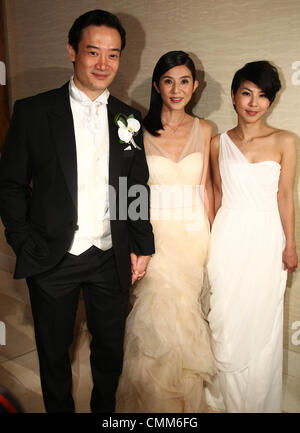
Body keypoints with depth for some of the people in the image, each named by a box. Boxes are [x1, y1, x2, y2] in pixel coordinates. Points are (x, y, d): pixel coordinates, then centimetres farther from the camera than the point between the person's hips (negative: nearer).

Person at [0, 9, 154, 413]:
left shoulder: (129, 118, 4)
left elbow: (138, 187, 9)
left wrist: (143, 245, 5)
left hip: (112, 259, 3)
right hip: (52, 260, -2)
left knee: (110, 349, 19)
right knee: (54, 353, 17)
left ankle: (105, 410, 45)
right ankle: (59, 409, 43)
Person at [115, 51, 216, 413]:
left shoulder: (203, 130, 4)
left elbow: (205, 186, 8)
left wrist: (212, 233, 6)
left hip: (193, 232, 2)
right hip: (154, 232, -2)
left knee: (184, 315, 9)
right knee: (157, 318, -3)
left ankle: (184, 398, 33)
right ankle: (153, 400, 23)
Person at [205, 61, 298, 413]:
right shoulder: (219, 143, 3)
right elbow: (217, 193, 8)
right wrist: (212, 236, 9)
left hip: (266, 239, -1)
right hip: (228, 238, 1)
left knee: (261, 322, 9)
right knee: (225, 319, 8)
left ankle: (257, 401, 32)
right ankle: (226, 396, 31)